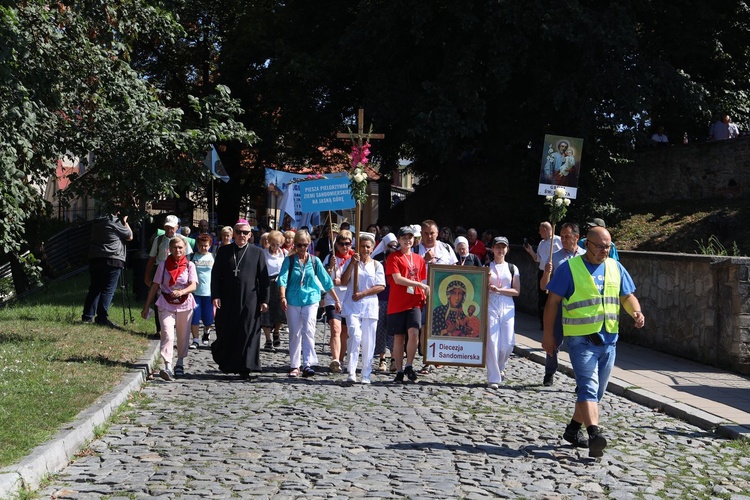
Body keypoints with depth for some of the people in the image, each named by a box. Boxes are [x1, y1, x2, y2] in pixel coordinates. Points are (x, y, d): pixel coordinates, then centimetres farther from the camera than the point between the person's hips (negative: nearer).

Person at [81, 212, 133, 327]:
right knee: (108, 290, -5)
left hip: (94, 259, 7)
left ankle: (87, 316, 13)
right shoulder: (116, 223, -7)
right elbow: (129, 237, 3)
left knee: (94, 288, 12)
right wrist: (125, 222, 15)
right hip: (112, 260, -7)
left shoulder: (97, 222, 13)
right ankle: (102, 317, -9)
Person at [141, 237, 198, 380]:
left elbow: (193, 286, -11)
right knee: (167, 335, -16)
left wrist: (181, 292, -32)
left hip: (184, 304, 1)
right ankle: (167, 367, -24)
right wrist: (146, 307, 6)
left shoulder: (190, 265, 1)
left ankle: (180, 363, 31)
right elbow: (155, 286, 6)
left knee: (183, 336, 11)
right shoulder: (163, 265, 2)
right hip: (166, 305, -1)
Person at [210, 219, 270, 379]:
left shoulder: (257, 252, 5)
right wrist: (215, 296, -3)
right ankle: (226, 363, 25)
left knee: (248, 334, -1)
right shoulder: (224, 251, 8)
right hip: (227, 300, 1)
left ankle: (245, 368, 5)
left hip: (249, 300, -1)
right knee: (226, 333, 6)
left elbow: (263, 278, 4)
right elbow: (215, 275, 7)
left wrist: (264, 300, -2)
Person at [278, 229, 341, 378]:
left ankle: (308, 364, -16)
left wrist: (337, 300, 7)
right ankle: (294, 366, 13)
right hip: (293, 300, 0)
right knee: (294, 333, 6)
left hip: (311, 299, 0)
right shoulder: (289, 260, 1)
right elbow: (282, 279, -11)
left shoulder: (314, 260, 4)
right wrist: (283, 297, -27)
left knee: (308, 331, -13)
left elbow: (326, 281, 8)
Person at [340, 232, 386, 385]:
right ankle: (351, 373, -17)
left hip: (370, 306, 1)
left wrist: (362, 294, -10)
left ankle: (366, 375, 11)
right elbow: (343, 282, -2)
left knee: (368, 342, 2)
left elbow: (381, 287, 0)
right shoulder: (351, 262, 9)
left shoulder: (377, 265, 9)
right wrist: (352, 263, -10)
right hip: (352, 306, -1)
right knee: (355, 336, -18)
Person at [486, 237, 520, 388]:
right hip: (491, 306, -1)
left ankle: (500, 368, 26)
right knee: (492, 342, -8)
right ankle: (493, 378, -3)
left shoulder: (512, 268, 9)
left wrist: (499, 290, -9)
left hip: (507, 307, 1)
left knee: (508, 343, -3)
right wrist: (487, 285, -16)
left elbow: (517, 291, 2)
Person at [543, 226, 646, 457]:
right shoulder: (569, 268, -5)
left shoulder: (615, 267, 10)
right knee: (588, 386, -18)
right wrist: (548, 335, -6)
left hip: (609, 339, 6)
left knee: (597, 390, 13)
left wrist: (636, 311, -7)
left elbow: (627, 296, 16)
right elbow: (553, 302, -4)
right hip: (581, 339, -6)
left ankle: (574, 429, 29)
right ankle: (594, 434, -27)